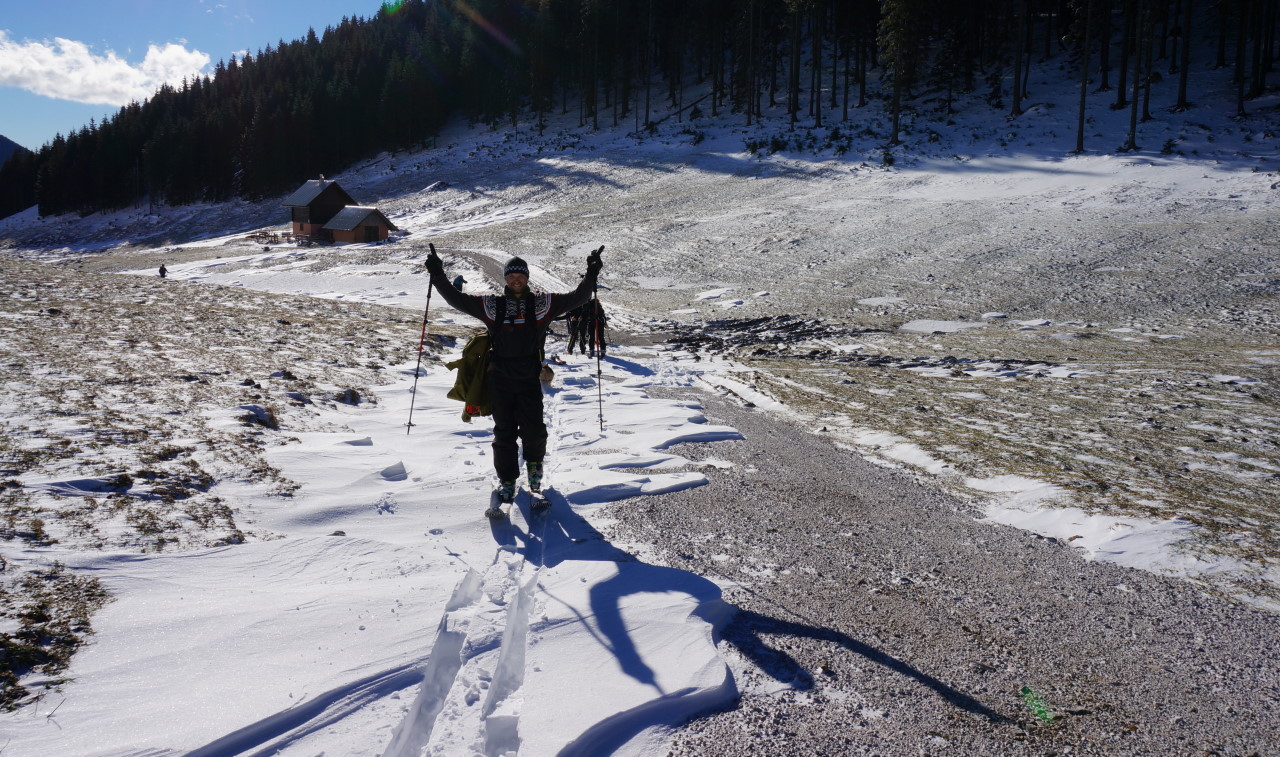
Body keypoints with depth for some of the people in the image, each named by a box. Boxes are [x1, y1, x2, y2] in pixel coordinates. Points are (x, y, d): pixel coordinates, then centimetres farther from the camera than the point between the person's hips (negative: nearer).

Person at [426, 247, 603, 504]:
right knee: (504, 432, 6)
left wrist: (591, 275, -7)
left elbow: (576, 298, 2)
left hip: (530, 378, 0)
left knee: (534, 429, -3)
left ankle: (534, 462, 29)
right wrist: (437, 275, 0)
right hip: (500, 379, 1)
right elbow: (457, 300, 6)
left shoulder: (542, 303, 3)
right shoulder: (491, 304, 4)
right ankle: (507, 480, 19)